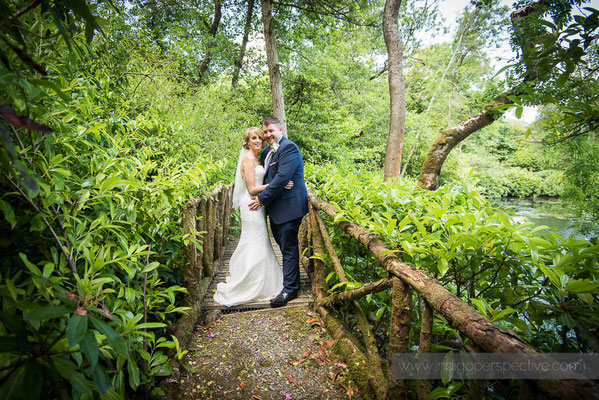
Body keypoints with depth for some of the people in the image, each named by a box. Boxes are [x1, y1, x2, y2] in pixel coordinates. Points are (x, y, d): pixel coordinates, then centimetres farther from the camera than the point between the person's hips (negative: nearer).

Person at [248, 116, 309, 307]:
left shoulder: (289, 148, -13)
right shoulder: (267, 151, 16)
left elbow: (282, 177, -22)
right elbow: (264, 176, 18)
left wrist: (262, 199, -17)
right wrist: (258, 197, 1)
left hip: (289, 206, -9)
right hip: (275, 207, 10)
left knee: (289, 247, -2)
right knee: (284, 245, 19)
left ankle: (290, 289, 9)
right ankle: (292, 281, 35)